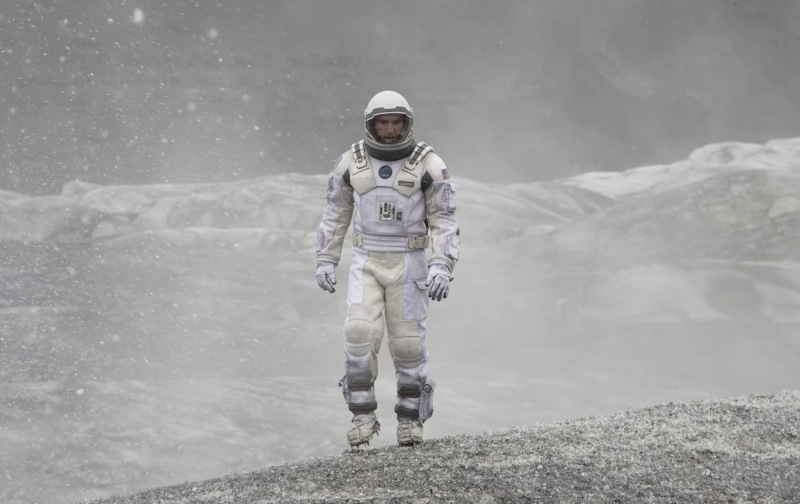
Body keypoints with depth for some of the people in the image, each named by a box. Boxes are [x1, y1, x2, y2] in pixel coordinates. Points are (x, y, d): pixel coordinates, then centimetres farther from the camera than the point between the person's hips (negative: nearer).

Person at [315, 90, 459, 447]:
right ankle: (363, 416, -5)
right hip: (366, 263, 1)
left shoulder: (428, 165, -8)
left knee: (407, 342, -2)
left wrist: (441, 268, -20)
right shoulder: (351, 162, -1)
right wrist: (325, 262, 6)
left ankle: (410, 419, 16)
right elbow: (336, 214, 9)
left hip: (408, 264, -1)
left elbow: (444, 222, -8)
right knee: (360, 333, -16)